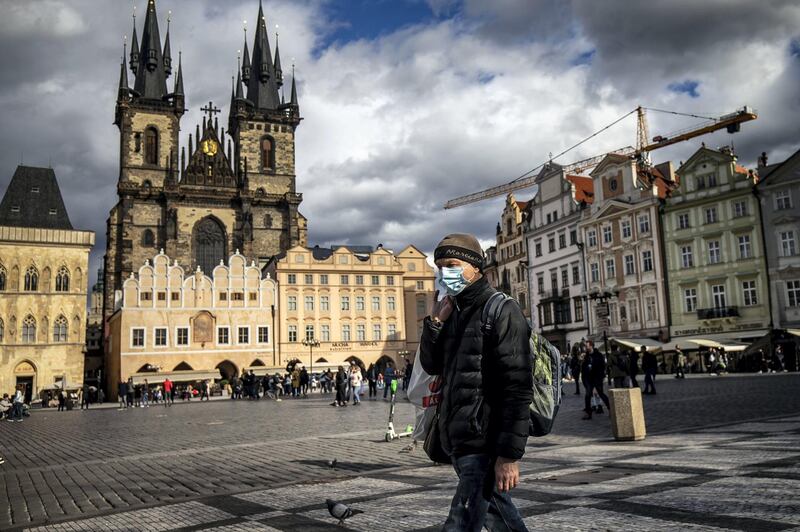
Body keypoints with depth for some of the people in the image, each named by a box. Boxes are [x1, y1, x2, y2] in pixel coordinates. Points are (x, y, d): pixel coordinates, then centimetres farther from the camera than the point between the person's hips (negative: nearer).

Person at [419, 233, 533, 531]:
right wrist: (435, 321, -4)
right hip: (459, 441, 8)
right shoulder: (455, 313, 13)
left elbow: (518, 388, -18)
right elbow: (431, 366, 11)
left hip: (484, 445, -8)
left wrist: (510, 454, -22)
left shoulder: (500, 311, -12)